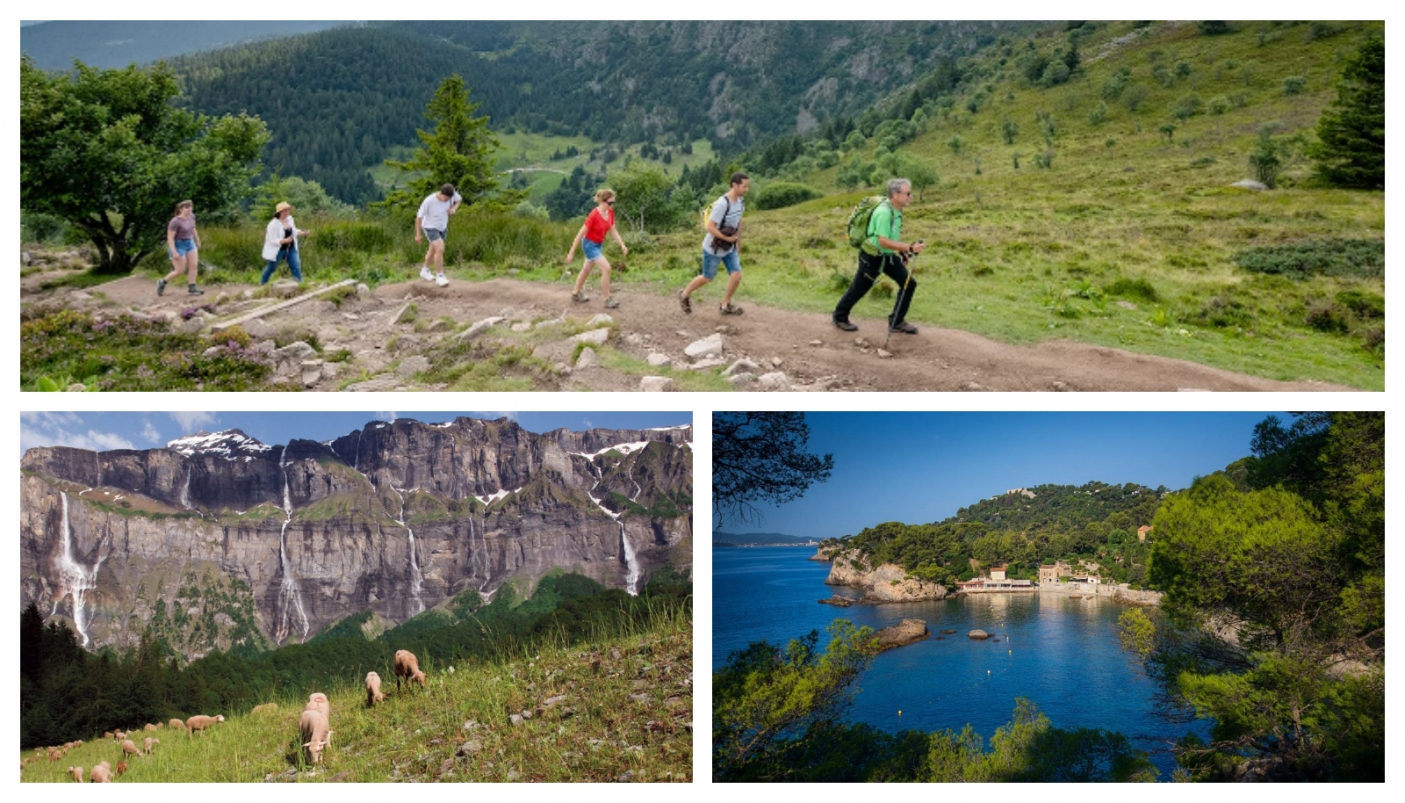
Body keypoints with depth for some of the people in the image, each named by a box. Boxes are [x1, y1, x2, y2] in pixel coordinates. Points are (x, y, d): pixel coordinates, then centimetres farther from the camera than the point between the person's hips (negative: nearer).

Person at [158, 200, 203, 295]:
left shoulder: (191, 216, -3)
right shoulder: (175, 222, -24)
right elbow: (170, 238, -22)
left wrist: (197, 241, 22)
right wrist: (174, 252, -27)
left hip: (190, 244, 7)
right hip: (177, 246, -7)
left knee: (194, 266, -3)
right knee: (180, 270, -1)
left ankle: (191, 288, 0)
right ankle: (162, 282, 18)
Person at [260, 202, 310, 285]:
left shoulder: (289, 219, -2)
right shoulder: (273, 224, -23)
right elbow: (273, 240, -24)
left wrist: (302, 233, -4)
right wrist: (284, 241, -37)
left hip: (291, 248, 5)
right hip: (278, 249, -5)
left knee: (296, 266, -5)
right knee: (271, 268, 10)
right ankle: (262, 284, 30)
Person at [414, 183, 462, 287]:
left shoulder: (452, 194, -21)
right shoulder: (429, 201, -32)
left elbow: (459, 199, 4)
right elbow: (419, 217, -20)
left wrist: (454, 208, -17)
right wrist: (418, 234, -13)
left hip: (442, 227, 6)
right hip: (430, 227, -6)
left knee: (433, 250, 21)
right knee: (440, 249, -22)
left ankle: (424, 271, 43)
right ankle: (439, 276, -10)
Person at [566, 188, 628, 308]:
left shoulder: (610, 212, -8)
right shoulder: (594, 215, -29)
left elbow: (613, 230, 3)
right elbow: (581, 234, -23)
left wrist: (622, 245, -8)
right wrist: (571, 253, -20)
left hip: (599, 244, 8)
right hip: (589, 244, -8)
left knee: (586, 269, 23)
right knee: (606, 268, -18)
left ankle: (576, 294, 41)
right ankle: (608, 300, -11)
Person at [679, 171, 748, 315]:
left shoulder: (740, 201, -4)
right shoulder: (722, 204, -30)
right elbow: (710, 227, -30)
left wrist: (737, 240, 16)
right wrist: (728, 238, -24)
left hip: (729, 248, 6)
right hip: (714, 249, -6)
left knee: (736, 275, -6)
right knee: (707, 278, 10)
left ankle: (725, 306, 13)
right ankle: (684, 295, 35)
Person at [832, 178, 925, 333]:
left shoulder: (897, 210, 1)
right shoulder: (884, 212, -29)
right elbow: (884, 241, -34)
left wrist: (902, 251, 14)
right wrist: (909, 248, -36)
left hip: (888, 256, 8)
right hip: (872, 257, -8)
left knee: (909, 284, 0)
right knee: (859, 289, 9)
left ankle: (896, 322, 11)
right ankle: (840, 316, 32)